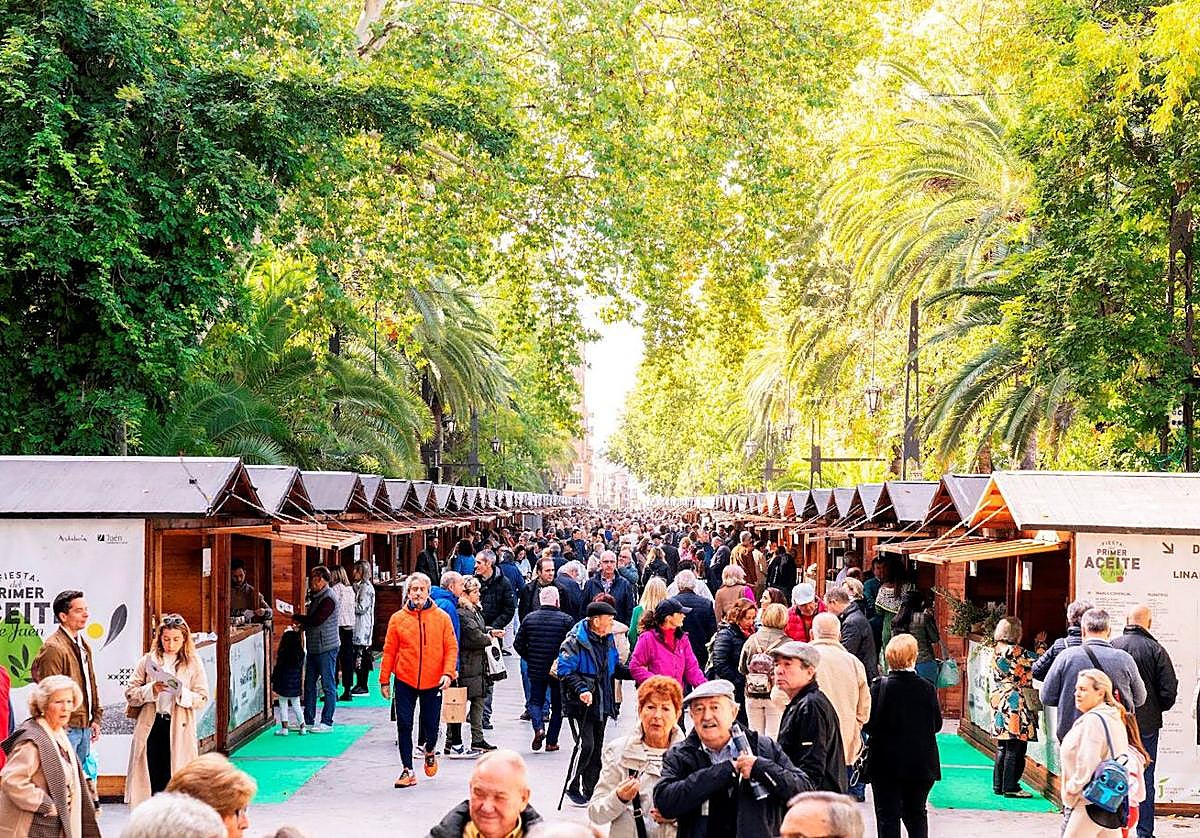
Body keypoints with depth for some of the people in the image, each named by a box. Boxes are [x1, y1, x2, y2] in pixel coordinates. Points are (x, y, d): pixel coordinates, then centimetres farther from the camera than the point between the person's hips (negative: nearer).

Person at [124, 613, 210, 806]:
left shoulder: (193, 664, 5)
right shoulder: (148, 661, 8)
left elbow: (202, 698, 0)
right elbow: (130, 694, 5)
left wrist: (182, 693, -18)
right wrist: (150, 690, -13)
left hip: (179, 729, -1)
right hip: (151, 727, 1)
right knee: (151, 777, 1)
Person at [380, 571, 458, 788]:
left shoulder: (441, 617, 0)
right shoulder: (397, 618, 0)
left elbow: (451, 647, 1)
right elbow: (389, 651, 3)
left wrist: (448, 673, -12)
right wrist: (384, 680, 2)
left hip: (433, 681, 0)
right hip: (405, 681, 0)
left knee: (431, 725, 6)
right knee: (404, 725, -1)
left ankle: (429, 751, 39)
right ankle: (407, 770, 9)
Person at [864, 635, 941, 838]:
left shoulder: (879, 687, -13)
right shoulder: (927, 688, -7)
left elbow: (869, 725, -12)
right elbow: (937, 724, 2)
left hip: (886, 764, -2)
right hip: (920, 765, 2)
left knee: (888, 816, 5)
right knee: (917, 813, 16)